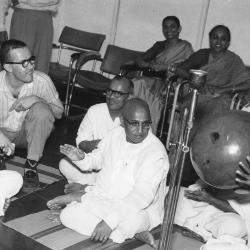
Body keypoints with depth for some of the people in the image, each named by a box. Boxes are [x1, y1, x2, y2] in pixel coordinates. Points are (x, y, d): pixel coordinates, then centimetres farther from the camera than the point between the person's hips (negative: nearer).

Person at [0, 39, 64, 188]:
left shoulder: (42, 81, -21)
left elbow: (59, 113, -9)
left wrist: (37, 99, -29)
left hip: (29, 133, 1)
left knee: (41, 109, -31)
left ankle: (31, 165, -19)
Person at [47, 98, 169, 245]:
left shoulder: (156, 153, -22)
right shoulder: (116, 134, 0)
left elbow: (141, 196, -31)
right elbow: (98, 159, 18)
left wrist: (110, 221, -40)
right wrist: (81, 158, -6)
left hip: (138, 210, -2)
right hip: (103, 198, 2)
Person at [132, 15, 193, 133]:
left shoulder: (185, 46, 11)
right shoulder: (159, 45, 27)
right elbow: (139, 60, 16)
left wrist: (166, 67, -13)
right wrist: (150, 65, -7)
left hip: (170, 85, -4)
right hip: (152, 79, 5)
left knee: (142, 84, -34)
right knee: (135, 83, -30)